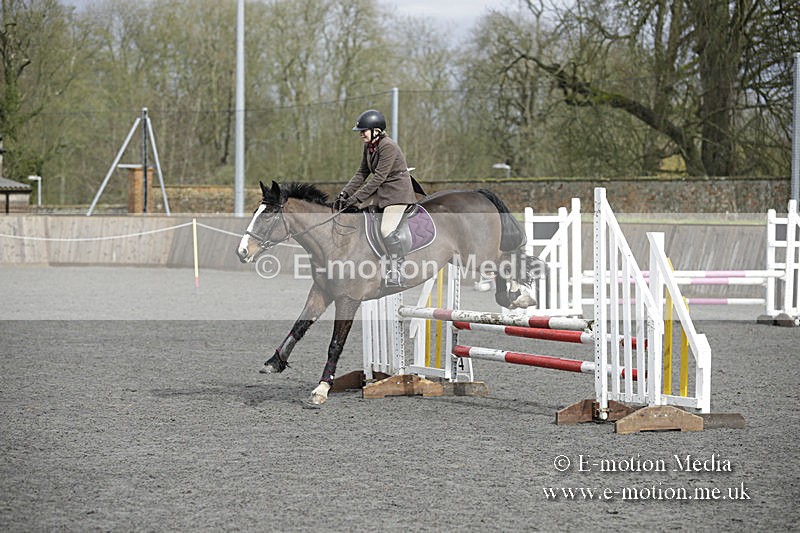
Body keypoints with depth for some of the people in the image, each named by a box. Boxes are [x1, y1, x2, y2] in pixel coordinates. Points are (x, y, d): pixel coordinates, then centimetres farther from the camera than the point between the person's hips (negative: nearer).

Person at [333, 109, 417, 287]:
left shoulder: (388, 147, -22)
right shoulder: (368, 146, 7)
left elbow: (378, 178, -24)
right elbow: (362, 173, 11)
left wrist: (355, 198, -24)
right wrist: (345, 194, -2)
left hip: (397, 191, -10)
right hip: (380, 190, 10)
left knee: (387, 230, -23)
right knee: (343, 206, 3)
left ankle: (396, 273, -19)